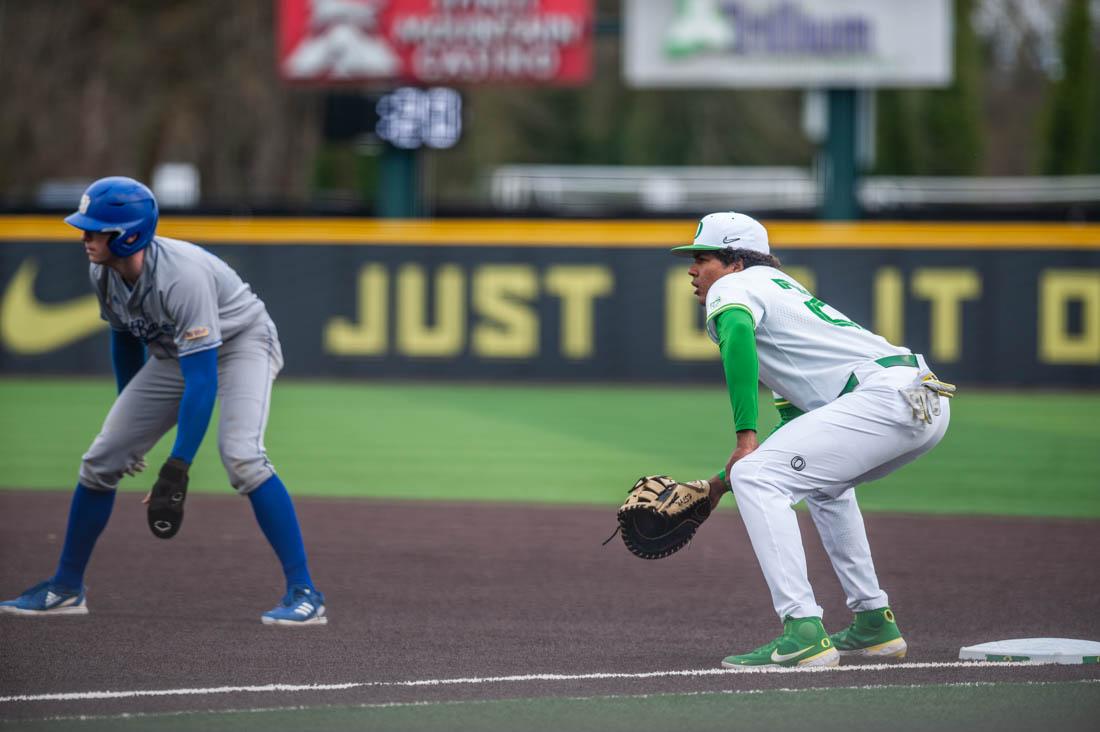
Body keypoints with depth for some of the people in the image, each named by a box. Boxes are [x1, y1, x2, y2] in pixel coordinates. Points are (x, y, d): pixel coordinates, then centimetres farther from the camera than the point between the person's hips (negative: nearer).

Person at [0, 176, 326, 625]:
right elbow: (125, 337, 8)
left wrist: (177, 471, -43)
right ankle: (66, 588, 17)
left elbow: (202, 381, -38)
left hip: (241, 341, -7)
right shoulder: (104, 273, -14)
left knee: (240, 455, -30)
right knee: (101, 460, 1)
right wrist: (129, 416, 17)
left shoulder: (181, 276, -36)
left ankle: (303, 593, -26)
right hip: (174, 355, 7)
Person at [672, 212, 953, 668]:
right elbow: (798, 424, 36)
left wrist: (746, 438, -23)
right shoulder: (783, 289, 33)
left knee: (756, 478, -12)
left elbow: (737, 335, -21)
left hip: (886, 395, -10)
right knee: (823, 482, 34)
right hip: (929, 402, 10)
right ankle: (874, 625, 32)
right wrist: (727, 480, 31)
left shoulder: (733, 287, 6)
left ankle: (804, 632, -20)